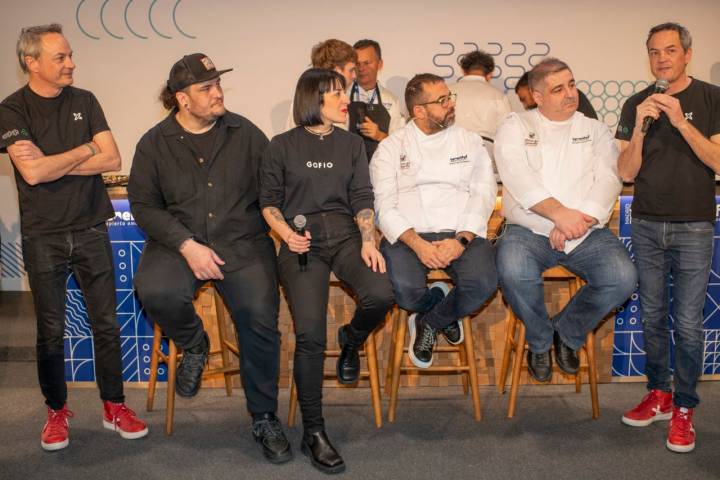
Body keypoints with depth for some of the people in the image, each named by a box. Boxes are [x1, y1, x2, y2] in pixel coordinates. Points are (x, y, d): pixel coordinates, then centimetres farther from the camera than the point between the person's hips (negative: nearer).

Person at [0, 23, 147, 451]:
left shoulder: (84, 102, 5)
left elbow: (113, 160, -5)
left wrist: (52, 163, -12)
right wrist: (85, 150, -8)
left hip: (91, 230, 2)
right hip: (43, 236, -2)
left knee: (107, 323, 6)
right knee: (51, 330, 7)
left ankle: (114, 406, 19)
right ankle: (57, 411, 24)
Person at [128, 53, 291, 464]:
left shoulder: (245, 133, 7)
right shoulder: (154, 144, 6)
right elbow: (144, 205, 1)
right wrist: (186, 245, -13)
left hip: (243, 242, 0)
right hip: (179, 242, 1)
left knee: (260, 318, -20)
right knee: (154, 291, -31)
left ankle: (265, 418, 3)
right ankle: (194, 345, 6)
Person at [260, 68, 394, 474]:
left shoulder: (352, 144, 16)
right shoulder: (283, 146, 9)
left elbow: (362, 198, 9)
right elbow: (268, 200, 10)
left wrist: (368, 241, -6)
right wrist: (287, 234, -8)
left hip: (345, 234, 3)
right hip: (302, 241, -2)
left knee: (380, 295, -28)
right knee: (310, 334, -20)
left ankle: (351, 341, 10)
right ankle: (313, 431, -4)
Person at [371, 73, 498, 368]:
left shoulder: (470, 141, 16)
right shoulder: (391, 148, 10)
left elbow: (483, 195, 5)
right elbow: (385, 205, 0)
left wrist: (461, 239, -13)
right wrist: (417, 244, -17)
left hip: (463, 233, 2)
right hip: (408, 234, -1)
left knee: (483, 283, -29)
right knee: (405, 290, -31)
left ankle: (429, 322, 3)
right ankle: (445, 312, 7)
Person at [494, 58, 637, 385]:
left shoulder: (595, 130, 16)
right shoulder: (515, 128, 8)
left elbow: (608, 179, 1)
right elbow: (518, 177, -10)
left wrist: (579, 221, -16)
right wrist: (560, 213, -22)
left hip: (587, 233, 3)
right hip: (529, 230, -2)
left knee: (622, 277, -24)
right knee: (514, 272, -33)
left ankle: (567, 333, 6)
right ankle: (540, 341, -2)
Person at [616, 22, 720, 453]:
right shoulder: (636, 105, 6)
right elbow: (626, 172, 1)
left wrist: (681, 122, -19)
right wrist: (641, 128, -14)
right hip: (647, 226, 3)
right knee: (653, 317, 9)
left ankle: (684, 409, 11)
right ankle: (659, 395, 23)